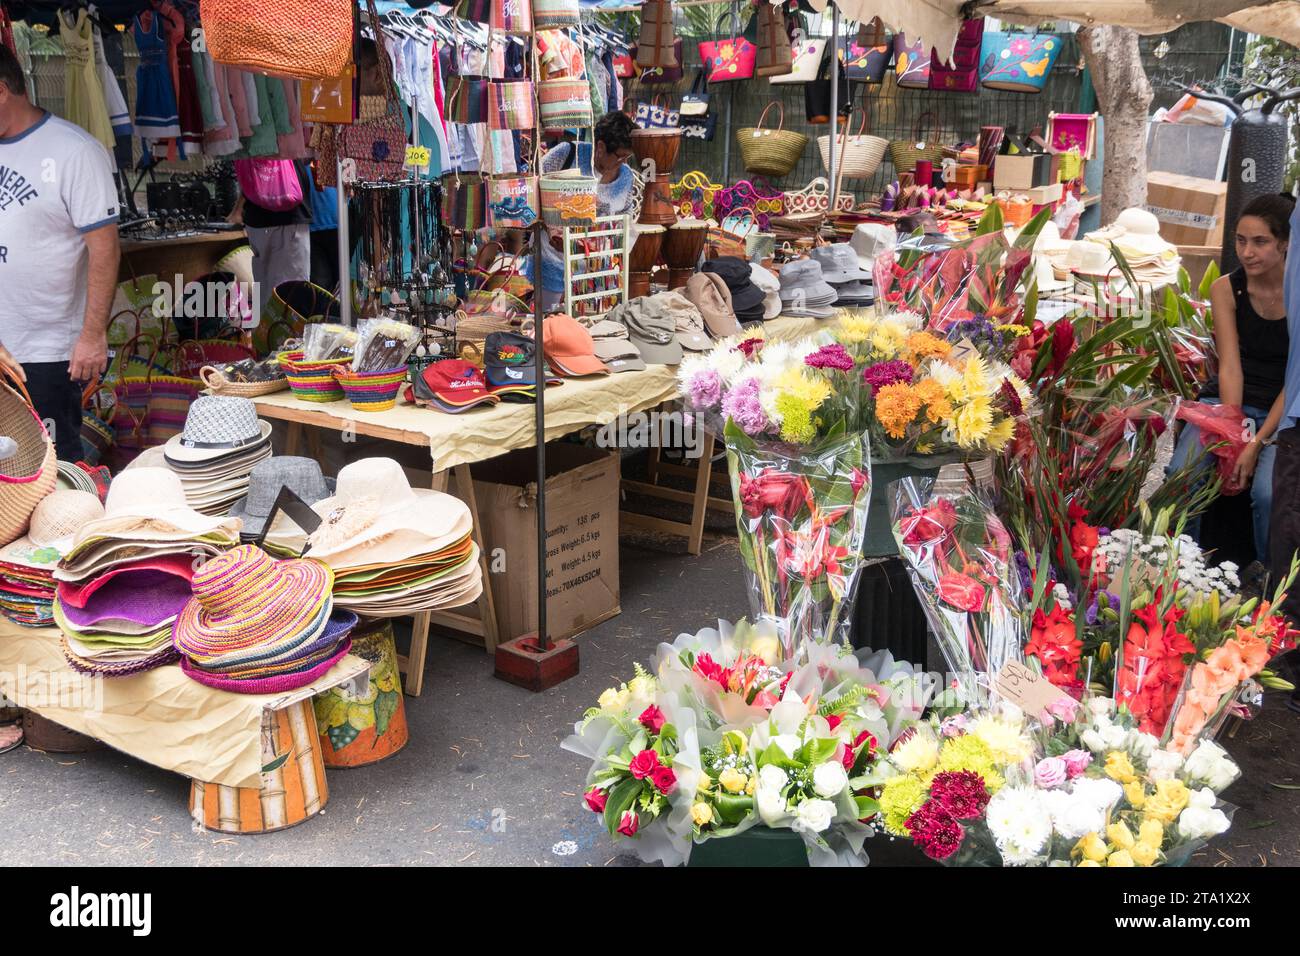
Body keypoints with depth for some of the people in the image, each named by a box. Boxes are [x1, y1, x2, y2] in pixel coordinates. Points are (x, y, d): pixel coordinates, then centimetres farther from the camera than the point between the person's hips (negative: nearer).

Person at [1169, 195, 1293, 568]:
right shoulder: (1225, 288, -4)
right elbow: (1230, 368, -9)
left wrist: (1258, 443, -21)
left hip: (1284, 411, -2)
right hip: (1229, 400, 2)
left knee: (1268, 492, -28)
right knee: (1180, 477, -24)